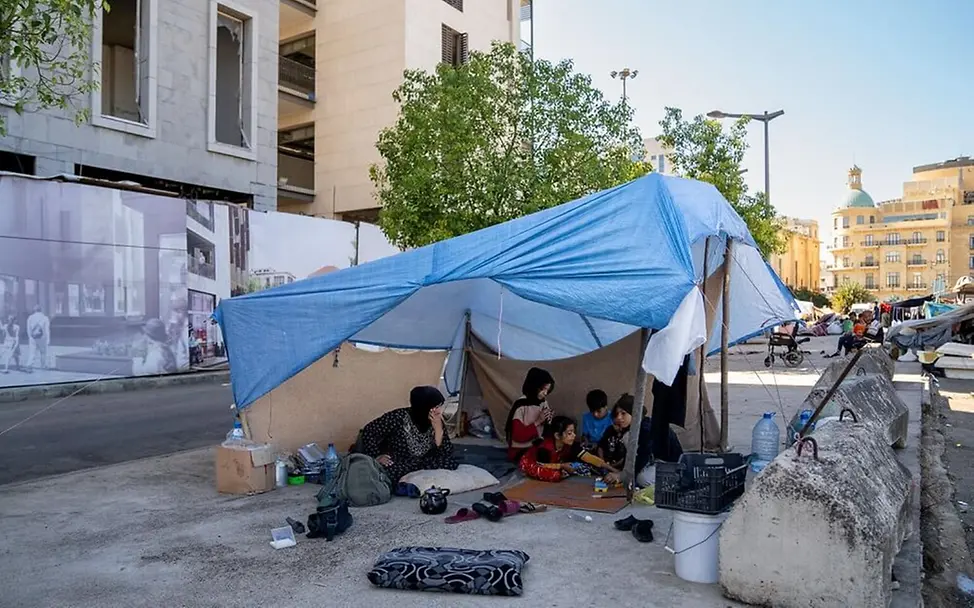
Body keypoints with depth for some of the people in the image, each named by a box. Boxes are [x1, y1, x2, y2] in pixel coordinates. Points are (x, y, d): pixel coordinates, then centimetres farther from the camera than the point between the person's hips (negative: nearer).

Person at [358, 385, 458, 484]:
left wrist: (438, 429, -26)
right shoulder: (399, 417, -22)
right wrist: (377, 456, -18)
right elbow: (369, 431, -14)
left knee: (451, 463, -18)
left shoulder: (437, 422, -9)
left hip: (420, 462, 5)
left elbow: (446, 453, -15)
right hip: (393, 462, -5)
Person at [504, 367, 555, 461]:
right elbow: (518, 436, -20)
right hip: (521, 450, -7)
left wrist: (548, 421, -10)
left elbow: (543, 429, 11)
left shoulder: (543, 402, 1)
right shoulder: (520, 406, -18)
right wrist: (537, 421, -24)